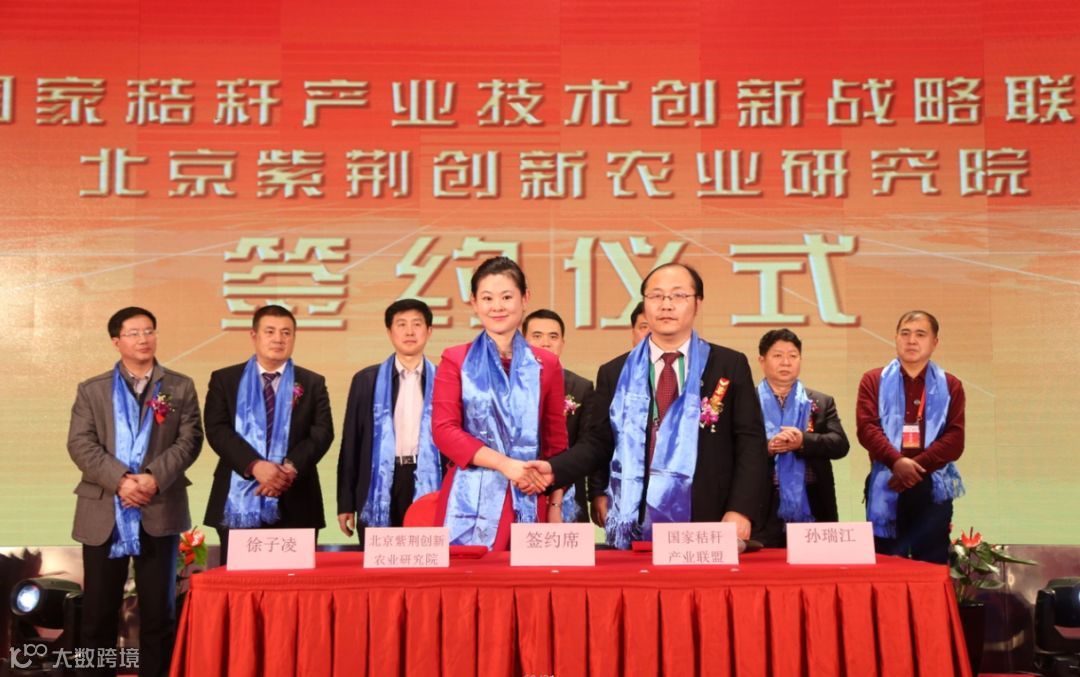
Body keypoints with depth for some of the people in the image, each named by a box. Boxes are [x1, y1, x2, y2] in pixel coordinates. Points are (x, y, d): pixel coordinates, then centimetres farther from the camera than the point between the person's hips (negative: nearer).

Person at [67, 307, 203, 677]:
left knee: (159, 609, 5)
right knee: (99, 608, 6)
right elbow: (80, 444, -3)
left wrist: (155, 477, -16)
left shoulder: (180, 387, 9)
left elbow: (189, 440, 0)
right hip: (104, 511, 0)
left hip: (160, 510, 0)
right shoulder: (91, 390, 9)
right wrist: (120, 480, -17)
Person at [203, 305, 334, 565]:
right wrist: (255, 466, -18)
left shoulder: (312, 384, 12)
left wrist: (290, 468, -17)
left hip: (294, 503, 1)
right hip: (239, 502, 0)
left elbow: (322, 433, 1)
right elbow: (217, 429, -3)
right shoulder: (224, 379, 9)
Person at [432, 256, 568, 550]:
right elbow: (443, 430, -5)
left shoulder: (546, 365, 11)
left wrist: (555, 505, 4)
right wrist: (505, 463, -14)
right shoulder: (455, 361, 5)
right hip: (470, 506, -2)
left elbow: (556, 442, 12)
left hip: (528, 505, 2)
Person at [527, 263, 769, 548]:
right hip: (634, 529, 1)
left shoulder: (730, 366, 5)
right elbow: (597, 443, 8)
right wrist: (554, 469, -10)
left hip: (707, 529, -1)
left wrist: (741, 511, -10)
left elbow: (751, 442, 1)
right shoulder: (614, 372, 9)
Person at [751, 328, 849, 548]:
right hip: (763, 514, -2)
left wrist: (803, 441, -16)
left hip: (811, 511, 2)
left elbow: (840, 444, 1)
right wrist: (768, 447, -20)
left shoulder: (822, 402, 14)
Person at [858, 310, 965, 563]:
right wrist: (896, 461, -20)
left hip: (933, 488, 1)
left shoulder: (950, 386, 11)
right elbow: (866, 428, -4)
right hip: (886, 488, -1)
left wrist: (917, 465, -14)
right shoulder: (874, 380, 9)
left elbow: (955, 438, 0)